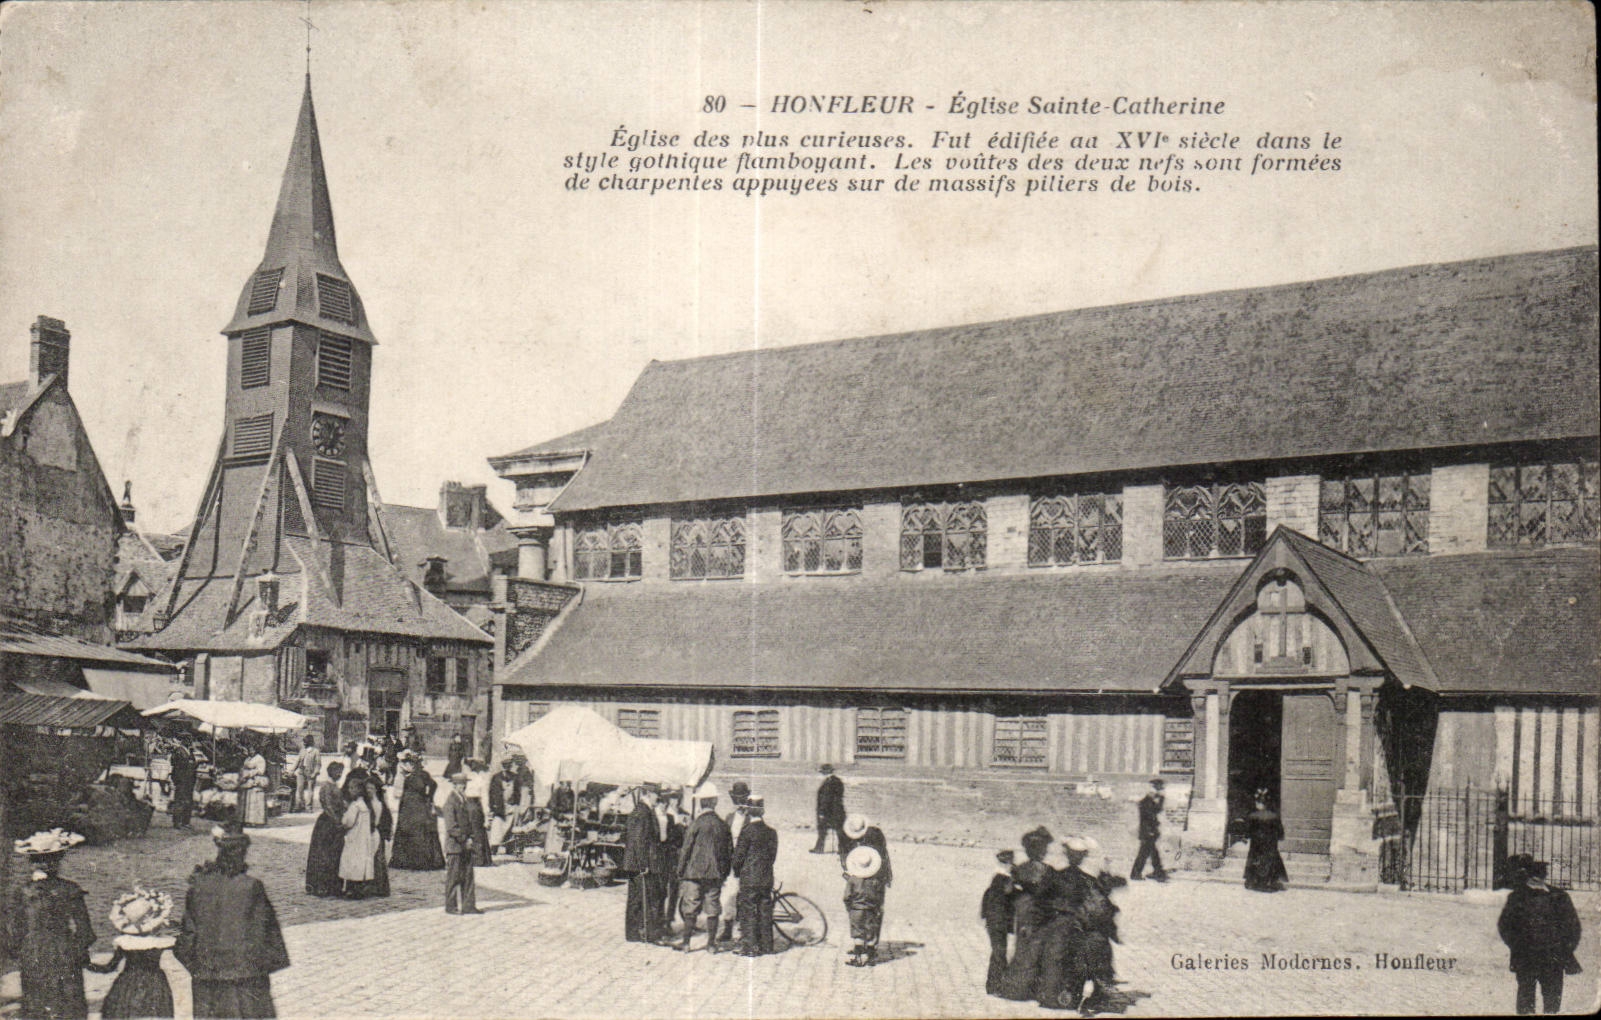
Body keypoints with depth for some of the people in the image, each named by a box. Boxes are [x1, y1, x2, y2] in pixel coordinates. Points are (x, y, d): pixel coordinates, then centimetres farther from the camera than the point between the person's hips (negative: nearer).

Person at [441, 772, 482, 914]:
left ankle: (468, 905, 11)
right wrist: (464, 840, -17)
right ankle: (450, 906, 9)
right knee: (453, 877, 0)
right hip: (454, 846, -7)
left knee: (468, 877, 7)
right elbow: (451, 827, -17)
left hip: (467, 845, 7)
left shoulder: (465, 801, 13)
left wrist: (472, 838, 2)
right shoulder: (450, 802, -11)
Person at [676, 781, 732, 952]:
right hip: (715, 874, 4)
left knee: (690, 908, 3)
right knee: (712, 909, 8)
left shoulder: (696, 824, -10)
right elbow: (728, 850, 10)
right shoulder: (722, 825, 4)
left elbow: (686, 850, -7)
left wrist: (680, 872, 3)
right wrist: (724, 873, 19)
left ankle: (686, 943, 5)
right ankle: (712, 943, 11)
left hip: (694, 872, -4)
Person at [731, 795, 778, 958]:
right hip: (766, 878, 6)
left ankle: (749, 947, 2)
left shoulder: (747, 830, -13)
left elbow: (739, 854, -9)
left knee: (748, 912, 0)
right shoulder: (771, 831, 6)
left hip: (749, 877, -6)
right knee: (765, 912, 12)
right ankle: (766, 945, 17)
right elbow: (773, 854, 10)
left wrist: (737, 871, 6)